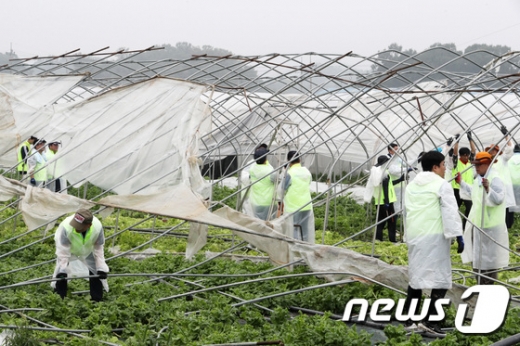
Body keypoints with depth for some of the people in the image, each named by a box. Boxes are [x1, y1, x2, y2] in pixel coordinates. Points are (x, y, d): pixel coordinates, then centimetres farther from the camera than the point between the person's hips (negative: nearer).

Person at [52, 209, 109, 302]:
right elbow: (63, 251, -33)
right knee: (61, 276, -11)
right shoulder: (66, 227, -45)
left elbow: (99, 248, -19)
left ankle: (97, 301, 21)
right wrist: (62, 269, -35)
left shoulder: (97, 227, -37)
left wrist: (101, 268, -20)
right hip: (68, 249, -2)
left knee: (96, 271, 4)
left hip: (88, 250, 2)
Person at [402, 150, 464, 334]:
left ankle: (409, 320, 14)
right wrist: (458, 235, -15)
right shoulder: (442, 184, -6)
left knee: (416, 276, 15)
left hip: (414, 236, 7)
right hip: (434, 236, -7)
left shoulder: (412, 185, 17)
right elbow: (450, 211, -13)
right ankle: (429, 319, -14)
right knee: (440, 277, -5)